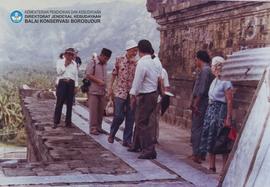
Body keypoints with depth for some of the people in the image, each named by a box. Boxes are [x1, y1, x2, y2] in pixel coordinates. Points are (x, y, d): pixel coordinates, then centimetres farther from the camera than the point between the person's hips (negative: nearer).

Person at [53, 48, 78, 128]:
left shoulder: (74, 64, 16)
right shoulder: (60, 62, 8)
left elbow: (76, 75, 15)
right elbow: (59, 72, -6)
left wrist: (75, 86, 9)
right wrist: (65, 65, -6)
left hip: (71, 84, 3)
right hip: (62, 83, -3)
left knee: (69, 104, 2)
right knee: (59, 103, -7)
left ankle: (68, 122, 8)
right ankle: (56, 122, -3)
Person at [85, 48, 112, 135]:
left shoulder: (104, 64, 13)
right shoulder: (93, 62, -7)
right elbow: (88, 75, -13)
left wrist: (104, 85, 12)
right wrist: (98, 81, -16)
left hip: (102, 91, 7)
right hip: (93, 91, -6)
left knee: (101, 110, 8)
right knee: (93, 110, -4)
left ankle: (98, 127, 17)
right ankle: (93, 128, 2)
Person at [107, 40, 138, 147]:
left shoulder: (137, 63, 2)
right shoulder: (119, 60, -1)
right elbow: (114, 74, 6)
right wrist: (110, 88, 5)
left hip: (132, 93, 2)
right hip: (120, 92, -2)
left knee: (130, 118, 4)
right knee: (119, 116, -4)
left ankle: (127, 140, 13)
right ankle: (112, 134, 22)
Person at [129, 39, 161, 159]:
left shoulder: (142, 63, -17)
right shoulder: (155, 62, 8)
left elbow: (137, 82, -15)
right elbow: (159, 77, 14)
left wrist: (133, 95, -8)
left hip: (145, 96, -9)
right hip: (153, 94, 9)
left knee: (142, 123, -4)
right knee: (140, 121, 21)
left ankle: (149, 151, -6)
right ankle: (136, 145, 35)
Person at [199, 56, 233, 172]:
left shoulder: (225, 82, -12)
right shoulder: (214, 81, 13)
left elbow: (229, 101, -16)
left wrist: (228, 118, -19)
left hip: (221, 111, -9)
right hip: (211, 110, 9)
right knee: (210, 138, 10)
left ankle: (225, 168, 5)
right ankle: (211, 166, 20)